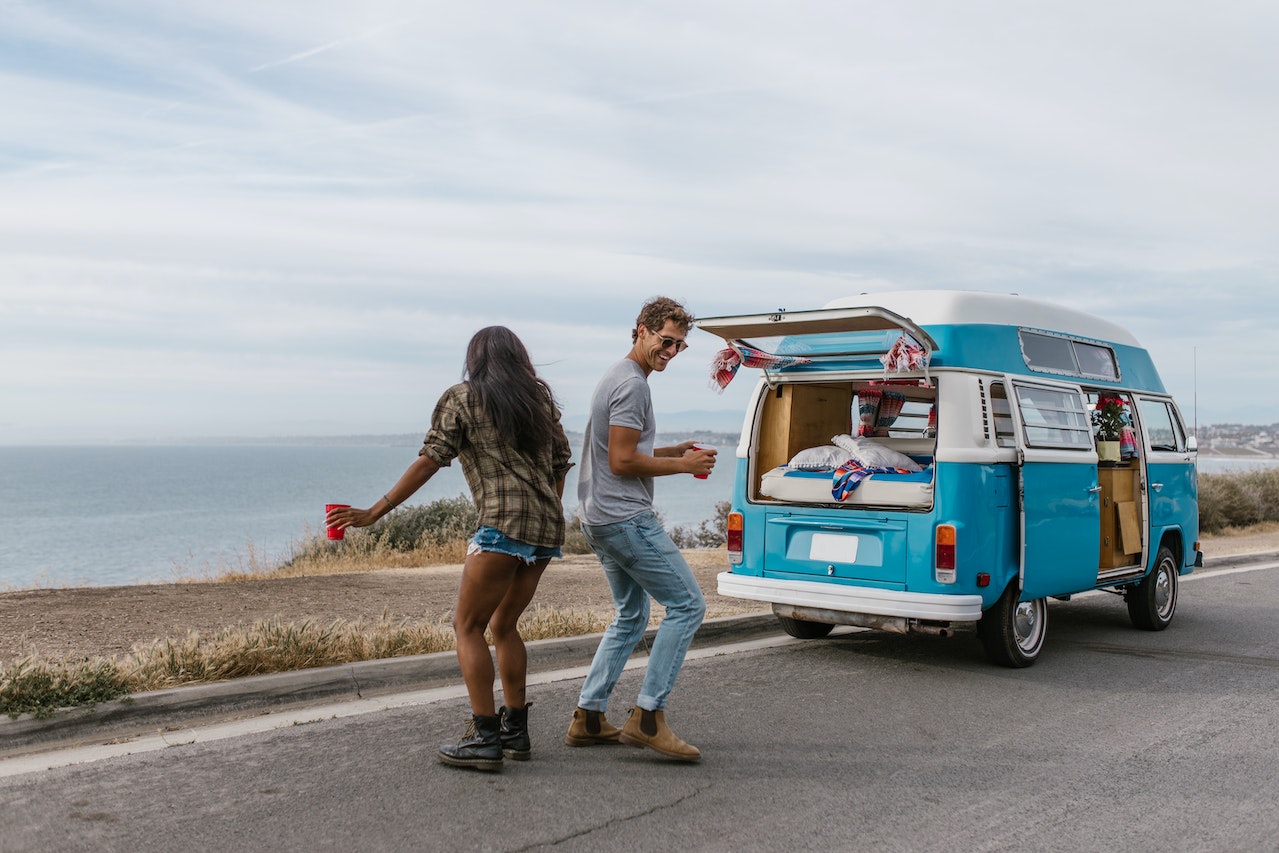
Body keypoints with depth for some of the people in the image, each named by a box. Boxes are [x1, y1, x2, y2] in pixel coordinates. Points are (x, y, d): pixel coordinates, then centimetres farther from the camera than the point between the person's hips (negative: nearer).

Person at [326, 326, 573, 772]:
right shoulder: (540, 397, 20)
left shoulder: (461, 398, 5)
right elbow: (560, 463, 20)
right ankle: (515, 730, 19)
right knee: (503, 624, 18)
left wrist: (374, 512, 0)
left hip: (505, 522, -7)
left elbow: (428, 462, -3)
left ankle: (485, 738, -5)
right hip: (547, 526, 7)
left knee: (468, 624, 0)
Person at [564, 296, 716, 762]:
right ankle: (648, 716, -7)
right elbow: (622, 462, -19)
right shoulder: (632, 383, -14)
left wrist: (674, 451, 14)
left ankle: (588, 718, 19)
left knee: (630, 617, 19)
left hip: (600, 521, 11)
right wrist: (682, 466, -8)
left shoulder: (616, 377, 20)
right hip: (626, 518, -11)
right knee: (687, 604, -6)